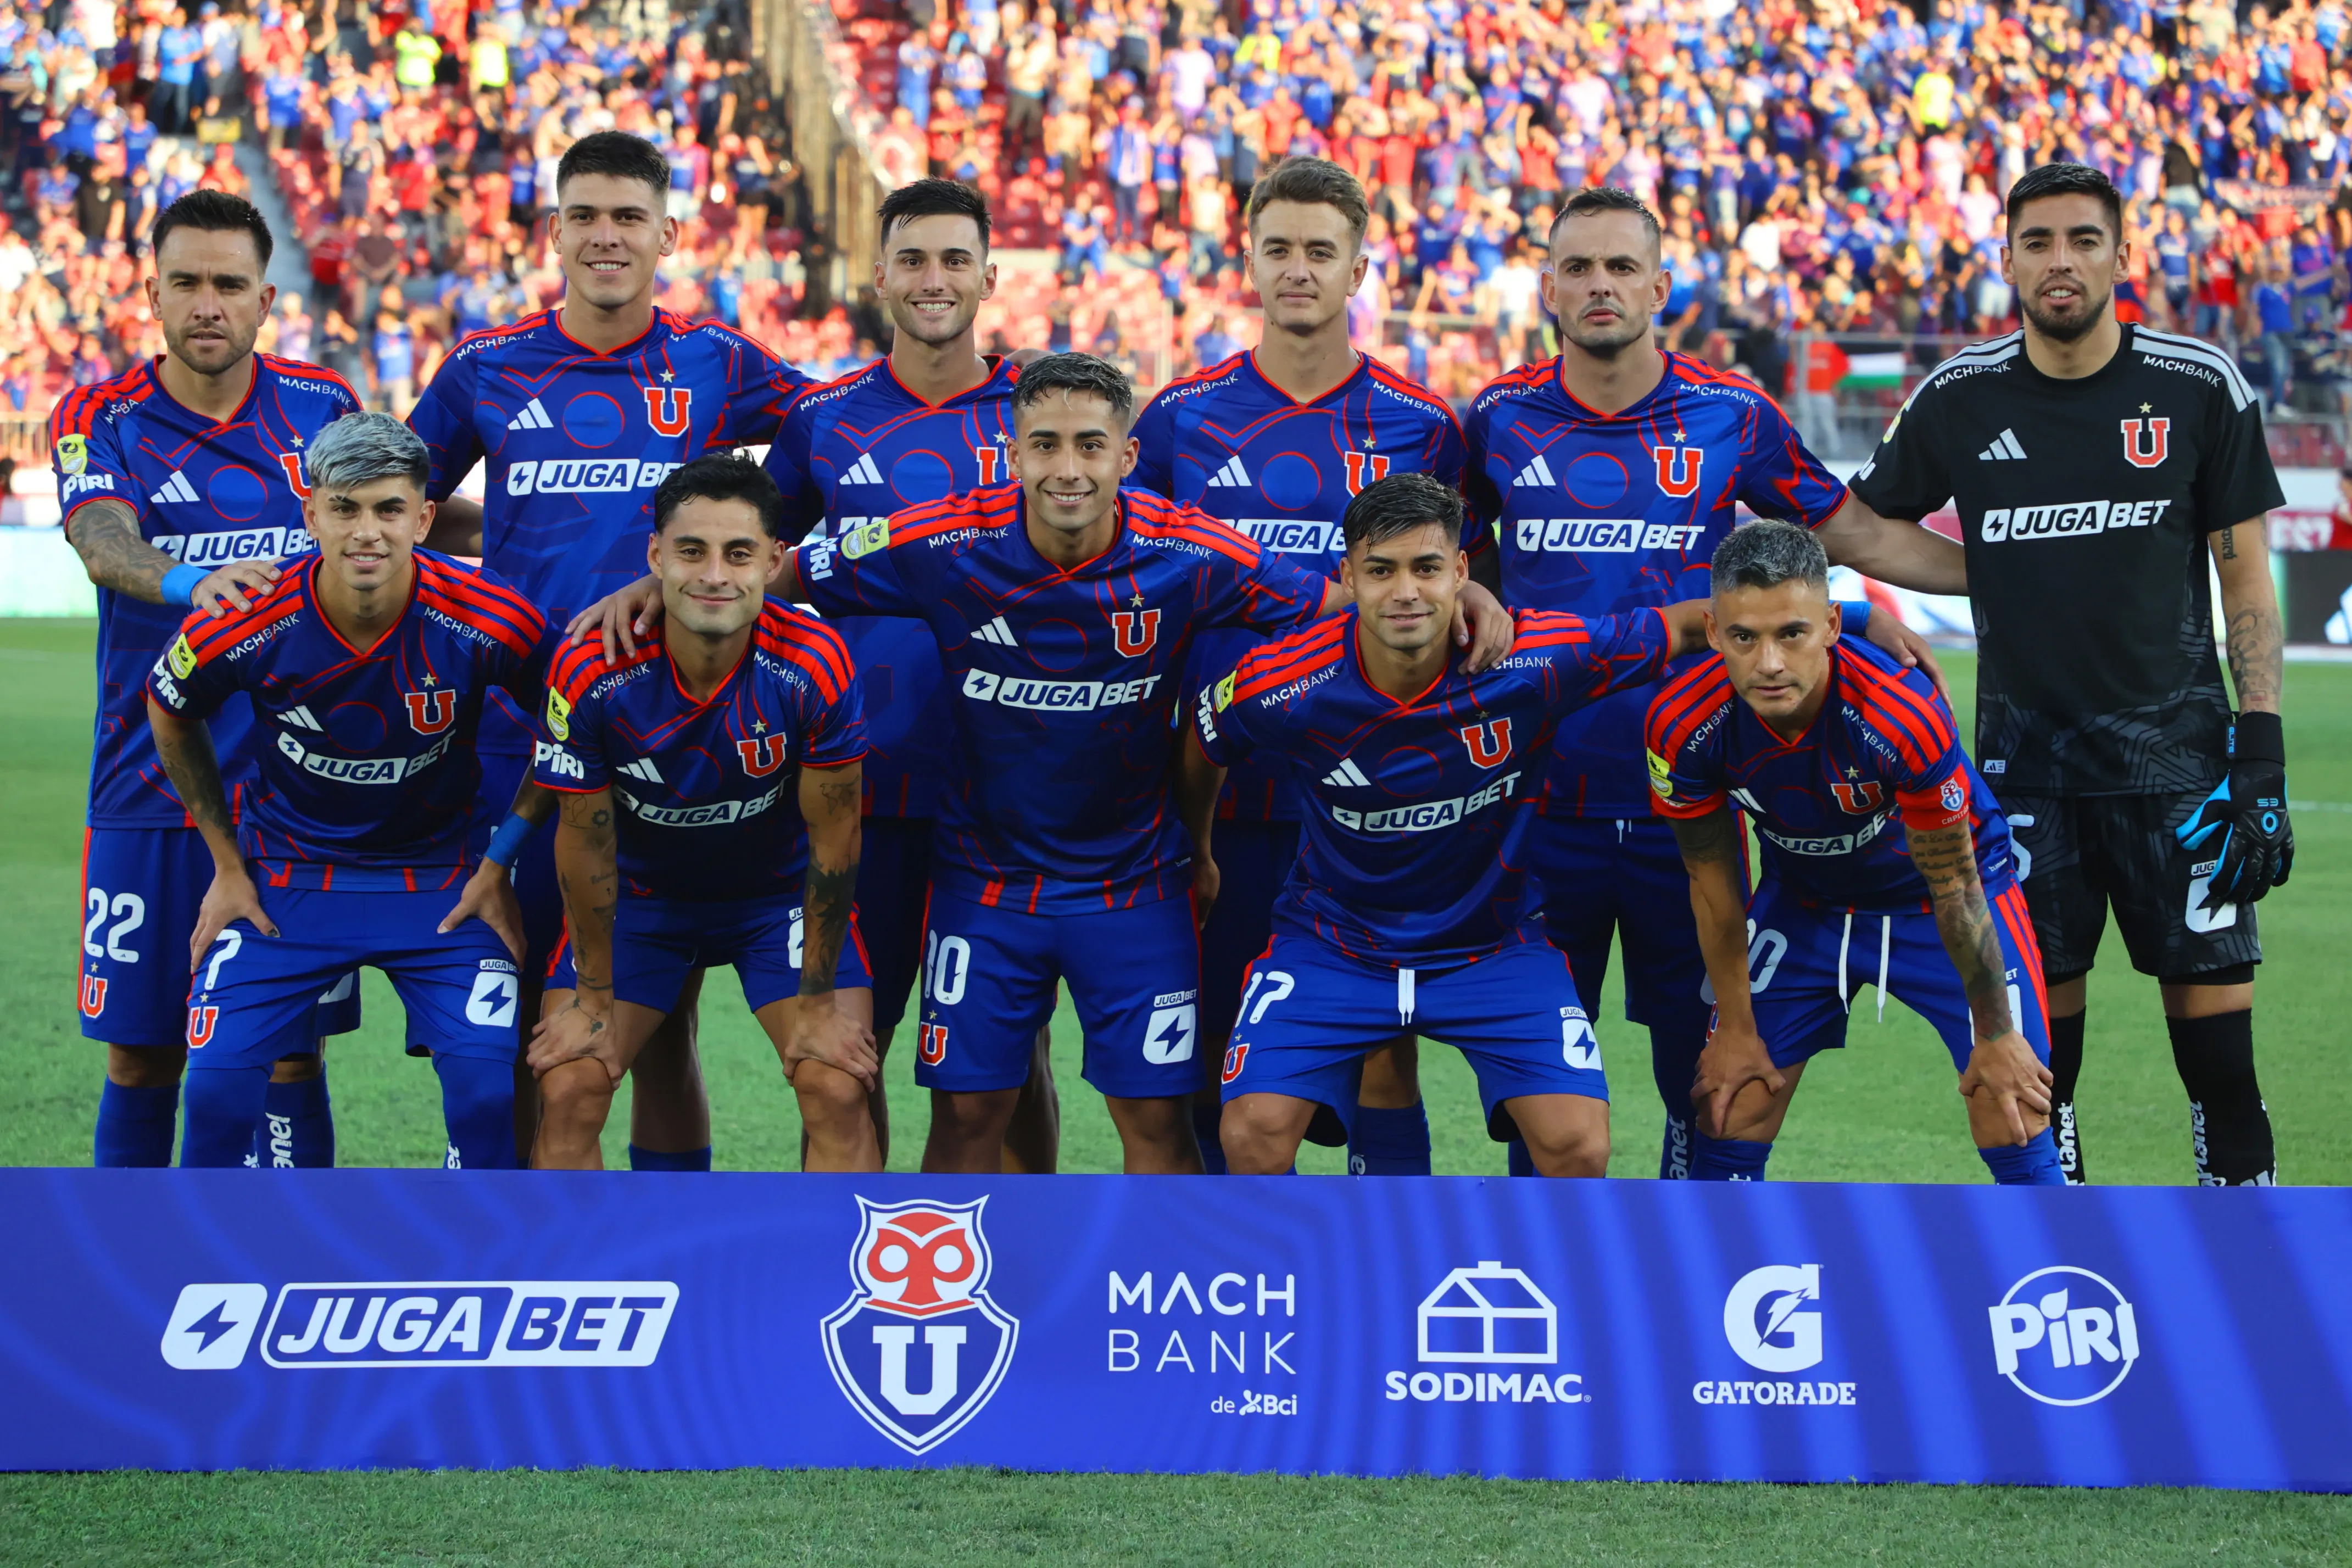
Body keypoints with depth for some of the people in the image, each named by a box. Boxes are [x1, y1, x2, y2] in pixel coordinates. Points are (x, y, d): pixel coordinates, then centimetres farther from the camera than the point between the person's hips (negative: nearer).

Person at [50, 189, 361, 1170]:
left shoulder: (322, 407, 5)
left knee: (288, 1054, 1)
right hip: (147, 796, -1)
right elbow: (104, 545, -22)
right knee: (141, 1057, 5)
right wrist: (192, 583, -42)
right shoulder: (101, 419, -2)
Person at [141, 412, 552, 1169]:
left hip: (441, 882, 0)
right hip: (282, 881, 0)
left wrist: (502, 864, -2)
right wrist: (227, 864, 5)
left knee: (486, 1082, -15)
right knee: (219, 1079, -12)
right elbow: (170, 712, 3)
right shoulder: (245, 626, -20)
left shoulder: (491, 621, -21)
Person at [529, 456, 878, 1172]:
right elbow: (585, 839, -13)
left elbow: (833, 835, -16)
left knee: (838, 1092, -14)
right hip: (640, 892, 1)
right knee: (568, 1091, -10)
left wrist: (818, 1000, -9)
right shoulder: (590, 673, -27)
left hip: (781, 892, 0)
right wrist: (593, 998, -4)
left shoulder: (814, 666, -28)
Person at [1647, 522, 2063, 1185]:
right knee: (1727, 1124, -3)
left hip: (1937, 898, -3)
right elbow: (1713, 879, -9)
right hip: (1802, 900, 3)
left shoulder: (1903, 714, -37)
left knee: (2017, 1129, -10)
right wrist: (1736, 1026, -2)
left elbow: (1953, 885, -23)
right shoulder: (1681, 724, -27)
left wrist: (1995, 1037, -13)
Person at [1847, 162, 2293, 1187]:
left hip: (2175, 746, -1)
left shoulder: (2200, 389, -2)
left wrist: (2261, 753, -5)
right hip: (2025, 753, 2)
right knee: (2038, 1013, 3)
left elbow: (2245, 581, 1)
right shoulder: (1959, 401, 2)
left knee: (2211, 997, -6)